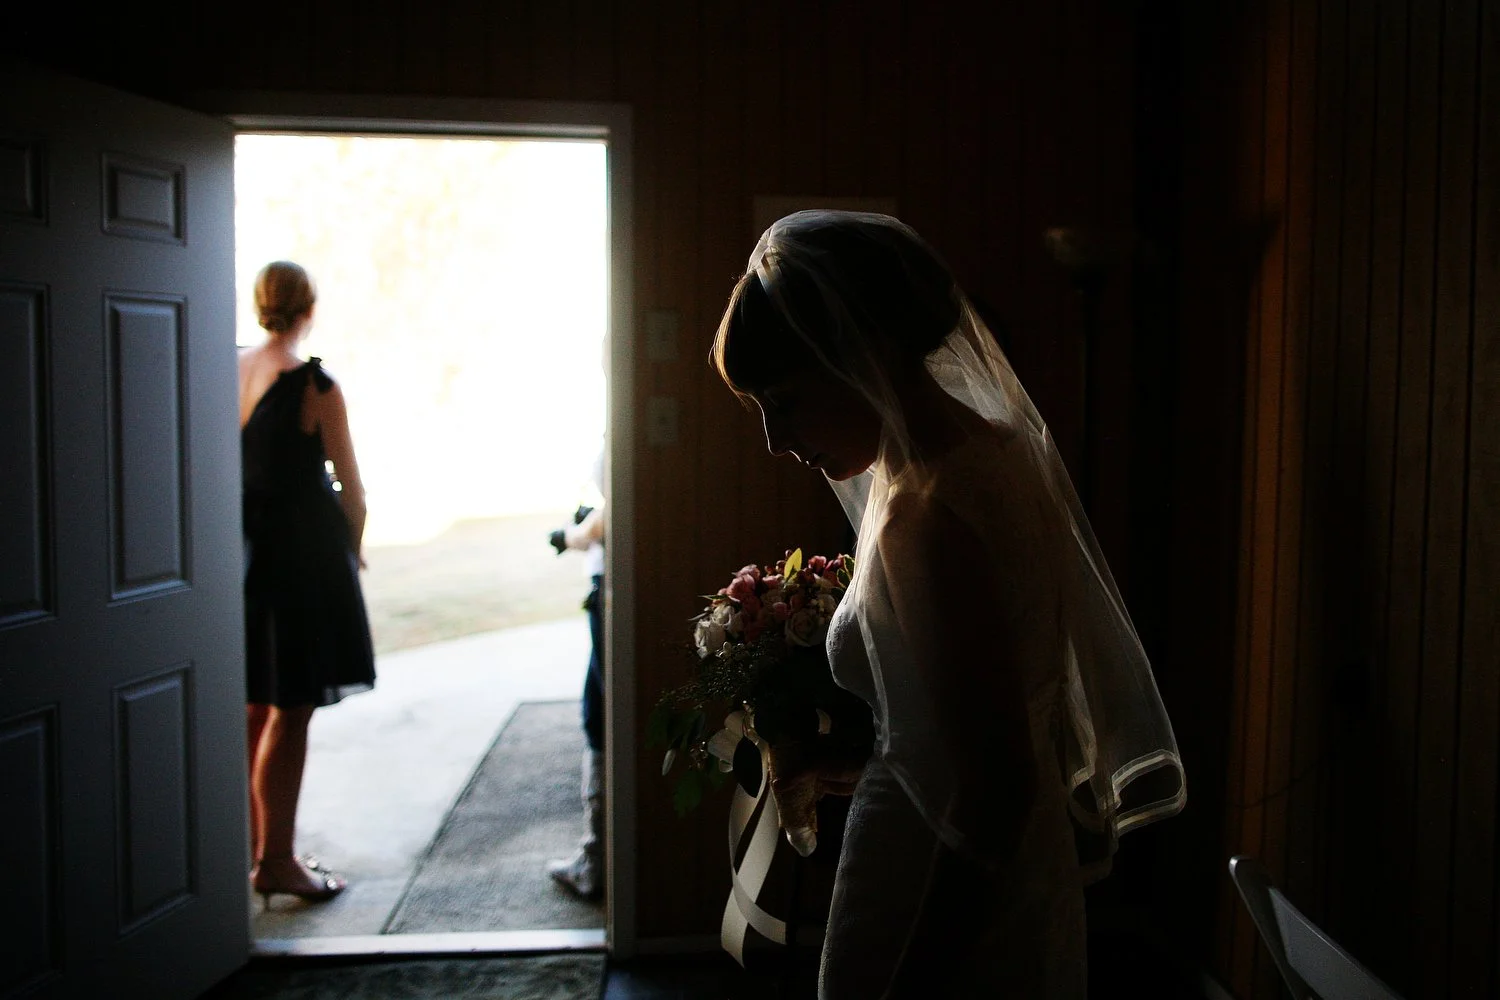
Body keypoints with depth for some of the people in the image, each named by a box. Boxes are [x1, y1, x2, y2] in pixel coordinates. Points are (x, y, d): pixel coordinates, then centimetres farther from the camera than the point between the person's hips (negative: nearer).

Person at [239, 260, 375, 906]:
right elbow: (350, 487, -9)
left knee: (254, 709, 17)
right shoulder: (316, 387, -15)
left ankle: (254, 847, 29)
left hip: (242, 554, 7)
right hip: (300, 558, -7)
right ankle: (275, 862, 10)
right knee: (290, 714, 2)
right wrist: (354, 548, 8)